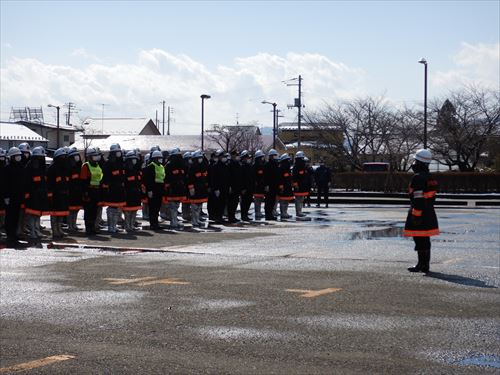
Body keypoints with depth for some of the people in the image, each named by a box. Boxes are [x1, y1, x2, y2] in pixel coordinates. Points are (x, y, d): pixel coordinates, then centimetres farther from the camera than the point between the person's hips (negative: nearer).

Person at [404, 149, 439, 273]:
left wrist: (416, 215, -21)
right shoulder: (430, 178, 14)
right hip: (429, 212, 10)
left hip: (419, 212, -10)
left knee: (420, 239, -6)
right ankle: (425, 265, 18)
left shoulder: (418, 178, -16)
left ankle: (422, 265, -6)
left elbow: (418, 199, -21)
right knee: (425, 239, 13)